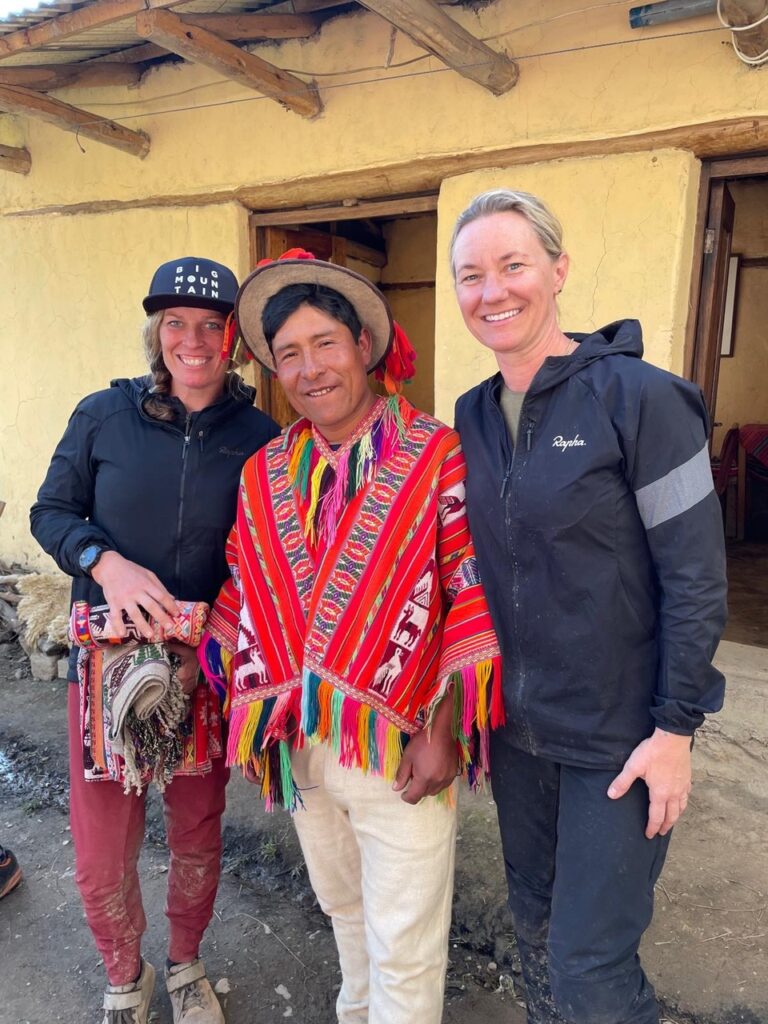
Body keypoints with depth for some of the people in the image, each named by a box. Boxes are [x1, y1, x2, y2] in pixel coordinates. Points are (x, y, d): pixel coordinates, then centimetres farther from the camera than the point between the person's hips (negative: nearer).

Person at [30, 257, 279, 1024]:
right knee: (101, 857, 8)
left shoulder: (259, 437, -5)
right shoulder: (105, 414, -5)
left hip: (204, 665, 1)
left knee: (197, 837, 17)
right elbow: (50, 512, 3)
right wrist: (107, 564, -16)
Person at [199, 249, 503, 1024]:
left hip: (399, 749, -5)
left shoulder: (436, 457, -13)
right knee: (341, 904, 28)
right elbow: (242, 597, 9)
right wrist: (248, 710, 3)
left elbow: (473, 599, -13)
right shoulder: (263, 473, 3)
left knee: (405, 954, 11)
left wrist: (444, 731, -17)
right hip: (296, 749, 5)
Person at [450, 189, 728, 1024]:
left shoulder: (639, 397, -15)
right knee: (533, 922, 23)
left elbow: (696, 578, -14)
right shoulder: (472, 416, 2)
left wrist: (675, 729, -13)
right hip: (516, 723, 6)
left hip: (618, 734, -5)